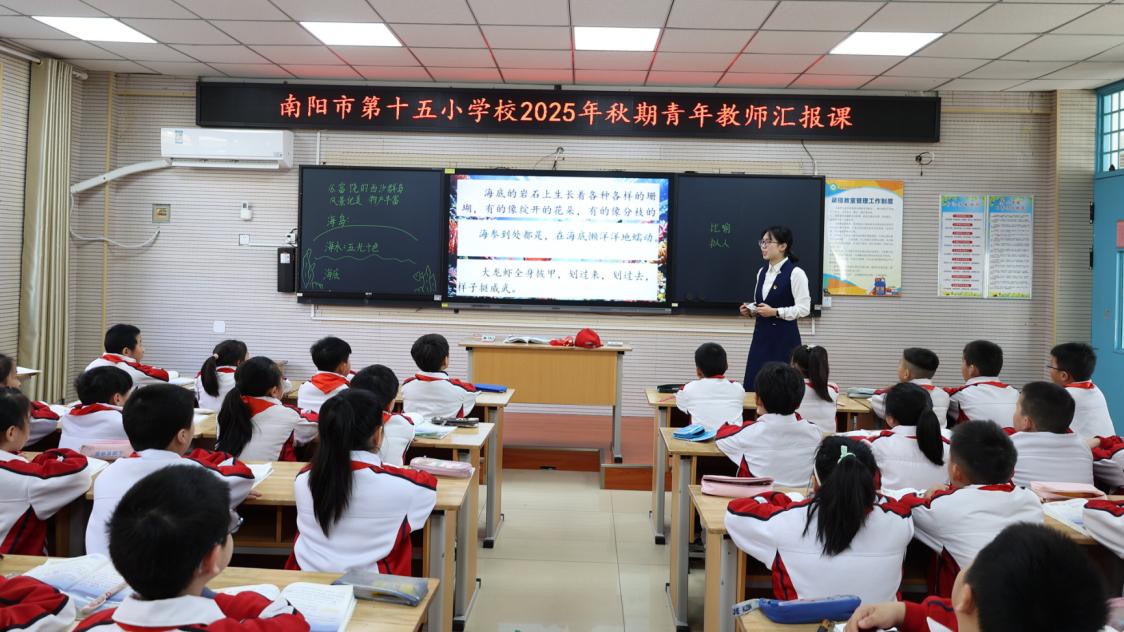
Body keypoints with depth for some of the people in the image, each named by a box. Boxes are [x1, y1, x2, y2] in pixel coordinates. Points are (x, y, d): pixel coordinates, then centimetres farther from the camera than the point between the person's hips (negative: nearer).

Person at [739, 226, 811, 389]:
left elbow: (804, 308, -14)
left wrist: (775, 312, -19)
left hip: (784, 338, -7)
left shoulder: (795, 273, -10)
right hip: (761, 335, 7)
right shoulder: (762, 272, 11)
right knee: (754, 385, 5)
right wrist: (750, 310, 1)